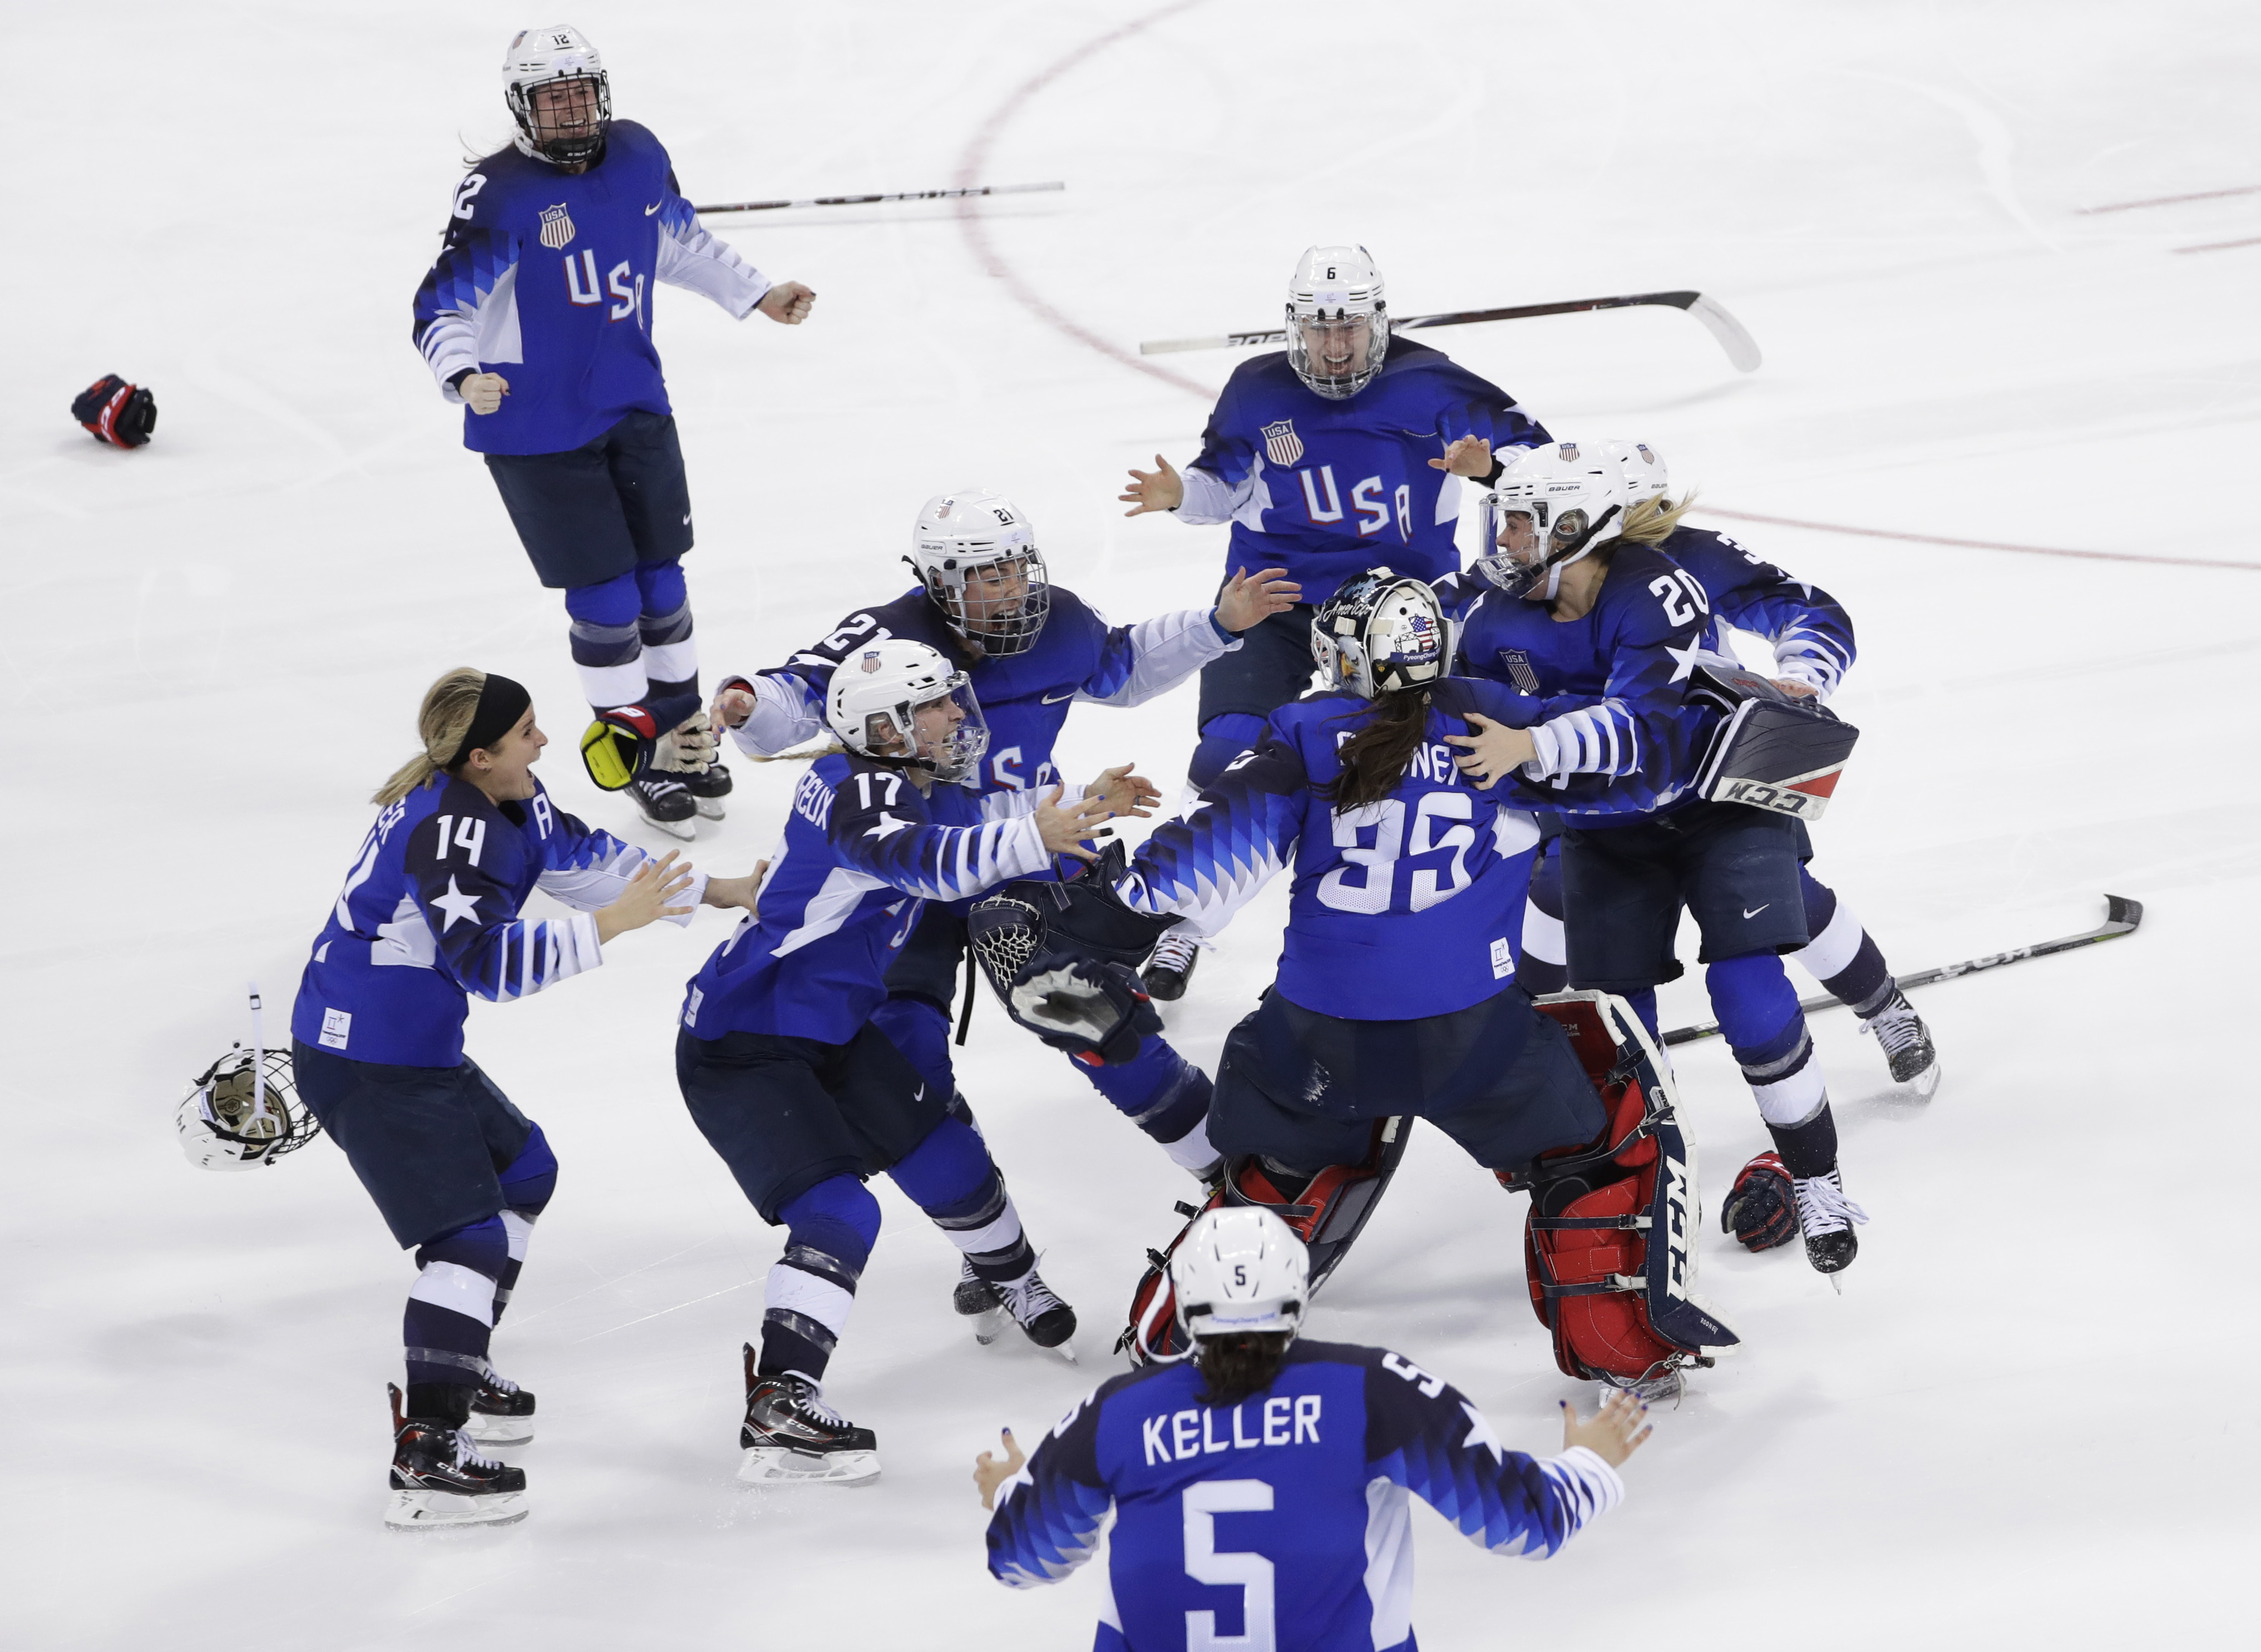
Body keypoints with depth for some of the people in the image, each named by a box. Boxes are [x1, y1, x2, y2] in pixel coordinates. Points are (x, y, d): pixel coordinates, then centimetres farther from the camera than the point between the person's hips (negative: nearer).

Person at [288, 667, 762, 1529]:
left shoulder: (505, 804, 7)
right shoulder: (448, 830, -24)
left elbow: (583, 857, 21)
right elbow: (490, 962, -31)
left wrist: (716, 892, 24)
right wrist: (609, 924, -31)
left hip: (415, 1050, 11)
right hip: (367, 1062, -11)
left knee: (522, 1167, 24)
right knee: (467, 1229, -14)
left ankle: (456, 1373, 34)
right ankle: (425, 1450, -20)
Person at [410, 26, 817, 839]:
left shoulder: (638, 156, 0)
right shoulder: (497, 194, -18)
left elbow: (681, 241, 20)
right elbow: (443, 307, -17)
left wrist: (759, 294, 20)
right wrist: (464, 376, -36)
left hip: (635, 409, 6)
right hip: (538, 430, -6)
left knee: (660, 580, 13)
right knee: (604, 600, -3)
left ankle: (685, 737, 28)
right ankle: (637, 755, 12)